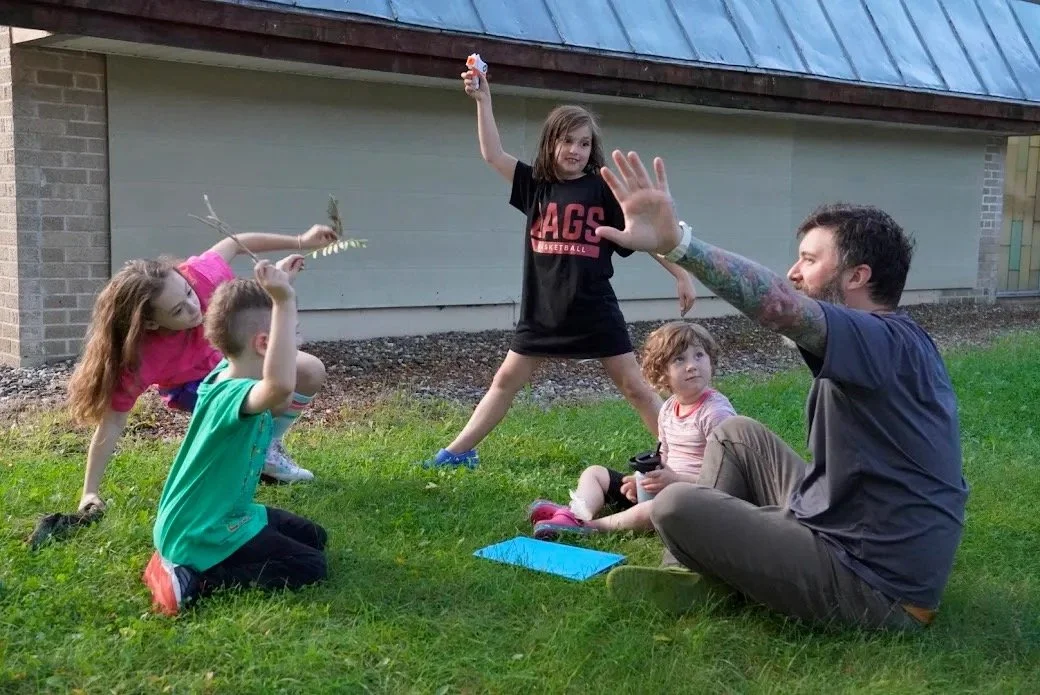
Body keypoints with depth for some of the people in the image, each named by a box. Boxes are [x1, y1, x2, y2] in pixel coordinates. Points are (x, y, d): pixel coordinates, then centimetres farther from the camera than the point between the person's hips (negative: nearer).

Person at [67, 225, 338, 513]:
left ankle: (268, 447, 15)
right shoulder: (138, 357, -42)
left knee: (311, 372, -6)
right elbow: (111, 422, -35)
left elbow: (233, 244, -18)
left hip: (231, 355, 4)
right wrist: (90, 493, -34)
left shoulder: (199, 275, -38)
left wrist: (300, 242, -13)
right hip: (194, 385, -4)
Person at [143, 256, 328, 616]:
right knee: (309, 566, -11)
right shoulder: (232, 395, -30)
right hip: (201, 532, -10)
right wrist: (284, 302, -53)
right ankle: (191, 578, -11)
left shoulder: (227, 371, 0)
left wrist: (278, 283, 20)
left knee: (314, 538, 18)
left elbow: (245, 316, 24)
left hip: (224, 513, 10)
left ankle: (182, 559, 11)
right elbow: (280, 386, -55)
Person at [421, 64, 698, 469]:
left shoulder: (603, 190, -4)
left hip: (594, 310, -3)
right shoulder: (535, 185, 5)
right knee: (505, 381, 11)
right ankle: (458, 451, 21)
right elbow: (493, 155, 0)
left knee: (635, 387, 2)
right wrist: (483, 100, -5)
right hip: (543, 310, 3)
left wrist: (682, 275, -3)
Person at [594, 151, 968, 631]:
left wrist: (674, 242, -52)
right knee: (735, 433, 14)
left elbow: (781, 307, -40)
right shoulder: (893, 343, 11)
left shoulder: (886, 342, -23)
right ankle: (697, 571, 14)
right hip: (847, 531, 10)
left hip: (872, 585, -10)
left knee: (678, 507, -15)